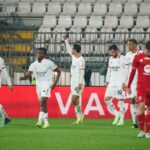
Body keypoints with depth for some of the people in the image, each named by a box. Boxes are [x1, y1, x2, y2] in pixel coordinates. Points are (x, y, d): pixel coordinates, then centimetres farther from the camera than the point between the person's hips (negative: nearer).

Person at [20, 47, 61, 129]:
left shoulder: (49, 63, -7)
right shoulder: (34, 65, 3)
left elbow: (58, 71, 1)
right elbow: (28, 75, -3)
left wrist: (55, 82, -7)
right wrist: (22, 78, -26)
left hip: (47, 83, -5)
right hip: (38, 84, 5)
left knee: (43, 101, -21)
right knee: (43, 103, 11)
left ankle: (40, 120, -28)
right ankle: (46, 122, 21)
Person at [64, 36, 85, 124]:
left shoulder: (81, 60, -14)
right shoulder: (73, 56, 11)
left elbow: (82, 72, -18)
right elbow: (69, 49, 29)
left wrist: (80, 83, -23)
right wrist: (66, 40, 31)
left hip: (79, 83, -9)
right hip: (73, 82, 9)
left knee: (74, 100, -13)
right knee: (75, 101, 6)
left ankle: (80, 115, 0)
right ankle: (79, 118, 7)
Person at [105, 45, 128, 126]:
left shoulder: (123, 59, -9)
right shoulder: (111, 59, 13)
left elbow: (126, 71, -12)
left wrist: (124, 83, -17)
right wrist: (107, 81, 14)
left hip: (120, 83, -7)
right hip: (112, 83, 7)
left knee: (120, 100, -5)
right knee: (106, 99, -1)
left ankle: (121, 120, 2)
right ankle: (117, 114, 11)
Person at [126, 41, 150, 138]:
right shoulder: (138, 57, 0)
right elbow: (133, 72, 7)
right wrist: (129, 86, 7)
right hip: (141, 86, -3)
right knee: (141, 106, -14)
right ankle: (141, 130, -2)